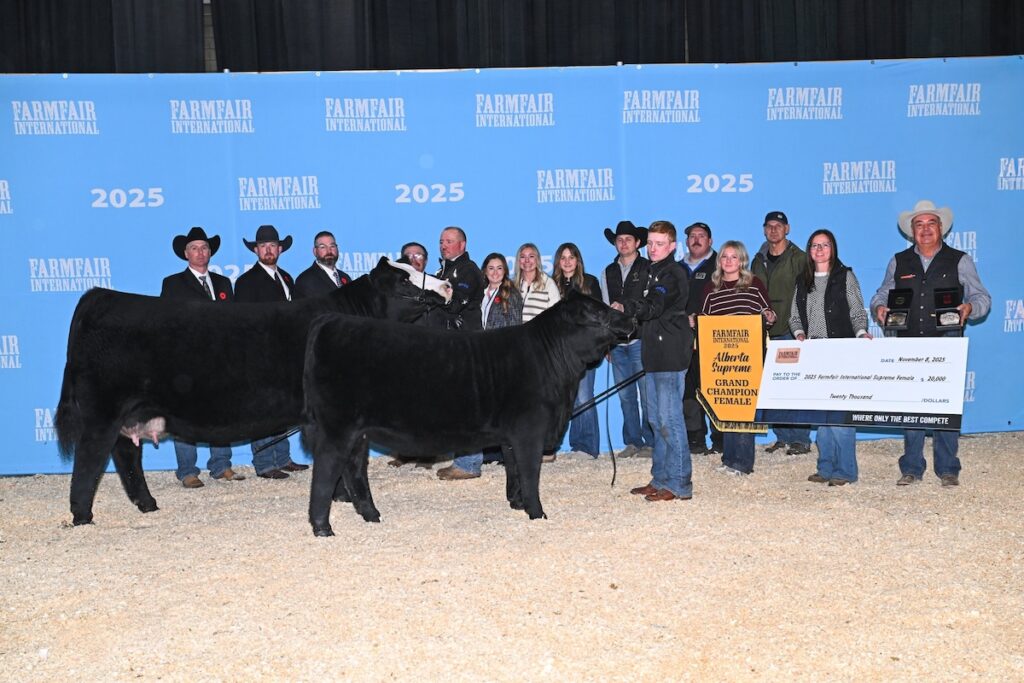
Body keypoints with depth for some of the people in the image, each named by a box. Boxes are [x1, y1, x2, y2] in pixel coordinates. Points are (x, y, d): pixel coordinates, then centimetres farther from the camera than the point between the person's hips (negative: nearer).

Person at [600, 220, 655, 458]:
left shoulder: (649, 269, 4)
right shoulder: (608, 273, 17)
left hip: (641, 339, -4)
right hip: (617, 342, 4)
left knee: (647, 394, -7)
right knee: (625, 396, 6)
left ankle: (650, 442, 0)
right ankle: (632, 442, 12)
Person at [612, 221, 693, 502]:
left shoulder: (674, 274, -10)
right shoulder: (654, 273, 20)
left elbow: (654, 307, -27)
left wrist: (625, 307, -41)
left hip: (671, 357, -10)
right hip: (654, 356, 10)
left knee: (669, 419, -9)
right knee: (657, 420, 13)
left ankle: (679, 484, -4)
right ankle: (660, 479, 21)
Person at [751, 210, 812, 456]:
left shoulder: (798, 258, 0)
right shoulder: (759, 261, 16)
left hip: (790, 331, -5)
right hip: (765, 332, 5)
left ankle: (801, 439, 1)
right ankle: (782, 437, 13)